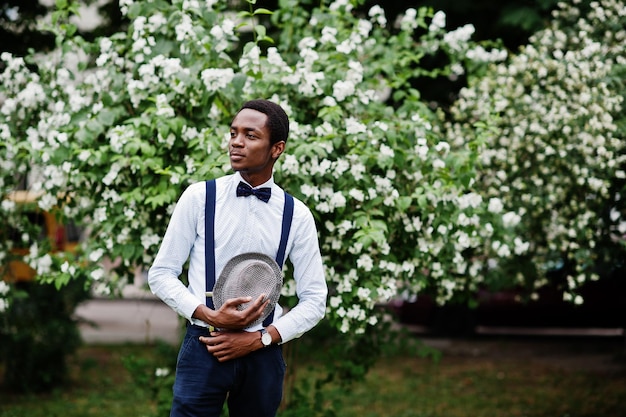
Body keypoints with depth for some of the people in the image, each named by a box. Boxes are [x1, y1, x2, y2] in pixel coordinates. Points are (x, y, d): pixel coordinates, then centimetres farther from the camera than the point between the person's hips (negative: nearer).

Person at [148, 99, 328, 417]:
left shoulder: (297, 216, 3)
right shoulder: (199, 198, 0)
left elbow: (314, 301, 5)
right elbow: (161, 274, 2)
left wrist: (259, 339, -8)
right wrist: (210, 316, -13)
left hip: (262, 354, 1)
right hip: (204, 347, -1)